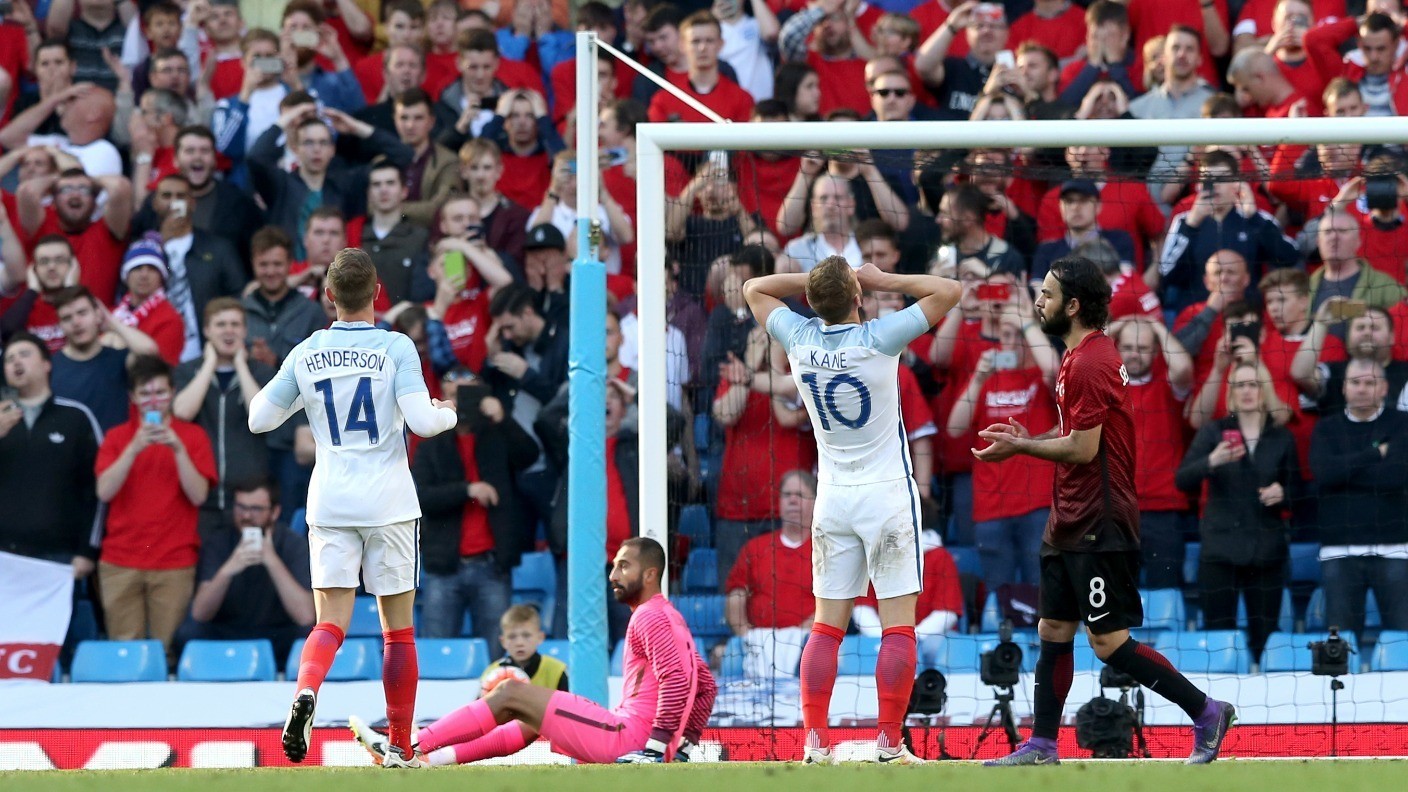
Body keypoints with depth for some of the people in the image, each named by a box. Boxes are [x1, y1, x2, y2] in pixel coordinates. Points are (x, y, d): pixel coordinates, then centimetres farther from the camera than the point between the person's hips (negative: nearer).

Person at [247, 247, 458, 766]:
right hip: (388, 503, -2)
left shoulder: (306, 355, 3)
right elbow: (421, 420, -15)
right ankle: (400, 747, 10)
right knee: (398, 628, 8)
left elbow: (259, 420, 9)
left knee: (330, 622, -1)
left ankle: (306, 689, -33)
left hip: (330, 504, 2)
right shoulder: (396, 348, -6)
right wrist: (448, 414, 7)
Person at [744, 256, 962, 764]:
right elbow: (948, 291, -10)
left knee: (827, 626, 7)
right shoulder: (878, 340, -14)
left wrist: (816, 281, 10)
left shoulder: (799, 339, -3)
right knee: (899, 625, -2)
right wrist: (885, 281, -2)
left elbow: (754, 289, 16)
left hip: (833, 497, 4)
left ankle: (815, 742, 1)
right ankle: (890, 743, -7)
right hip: (888, 495, -4)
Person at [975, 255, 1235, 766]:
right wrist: (1027, 440, 10)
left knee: (1109, 641, -8)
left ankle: (1207, 712, 0)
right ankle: (1042, 745, 13)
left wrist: (1018, 447, -10)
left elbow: (1083, 448, -21)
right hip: (1071, 522, 11)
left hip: (1098, 526, -11)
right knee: (1053, 631, 10)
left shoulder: (1088, 364, -19)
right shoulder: (1084, 355, 14)